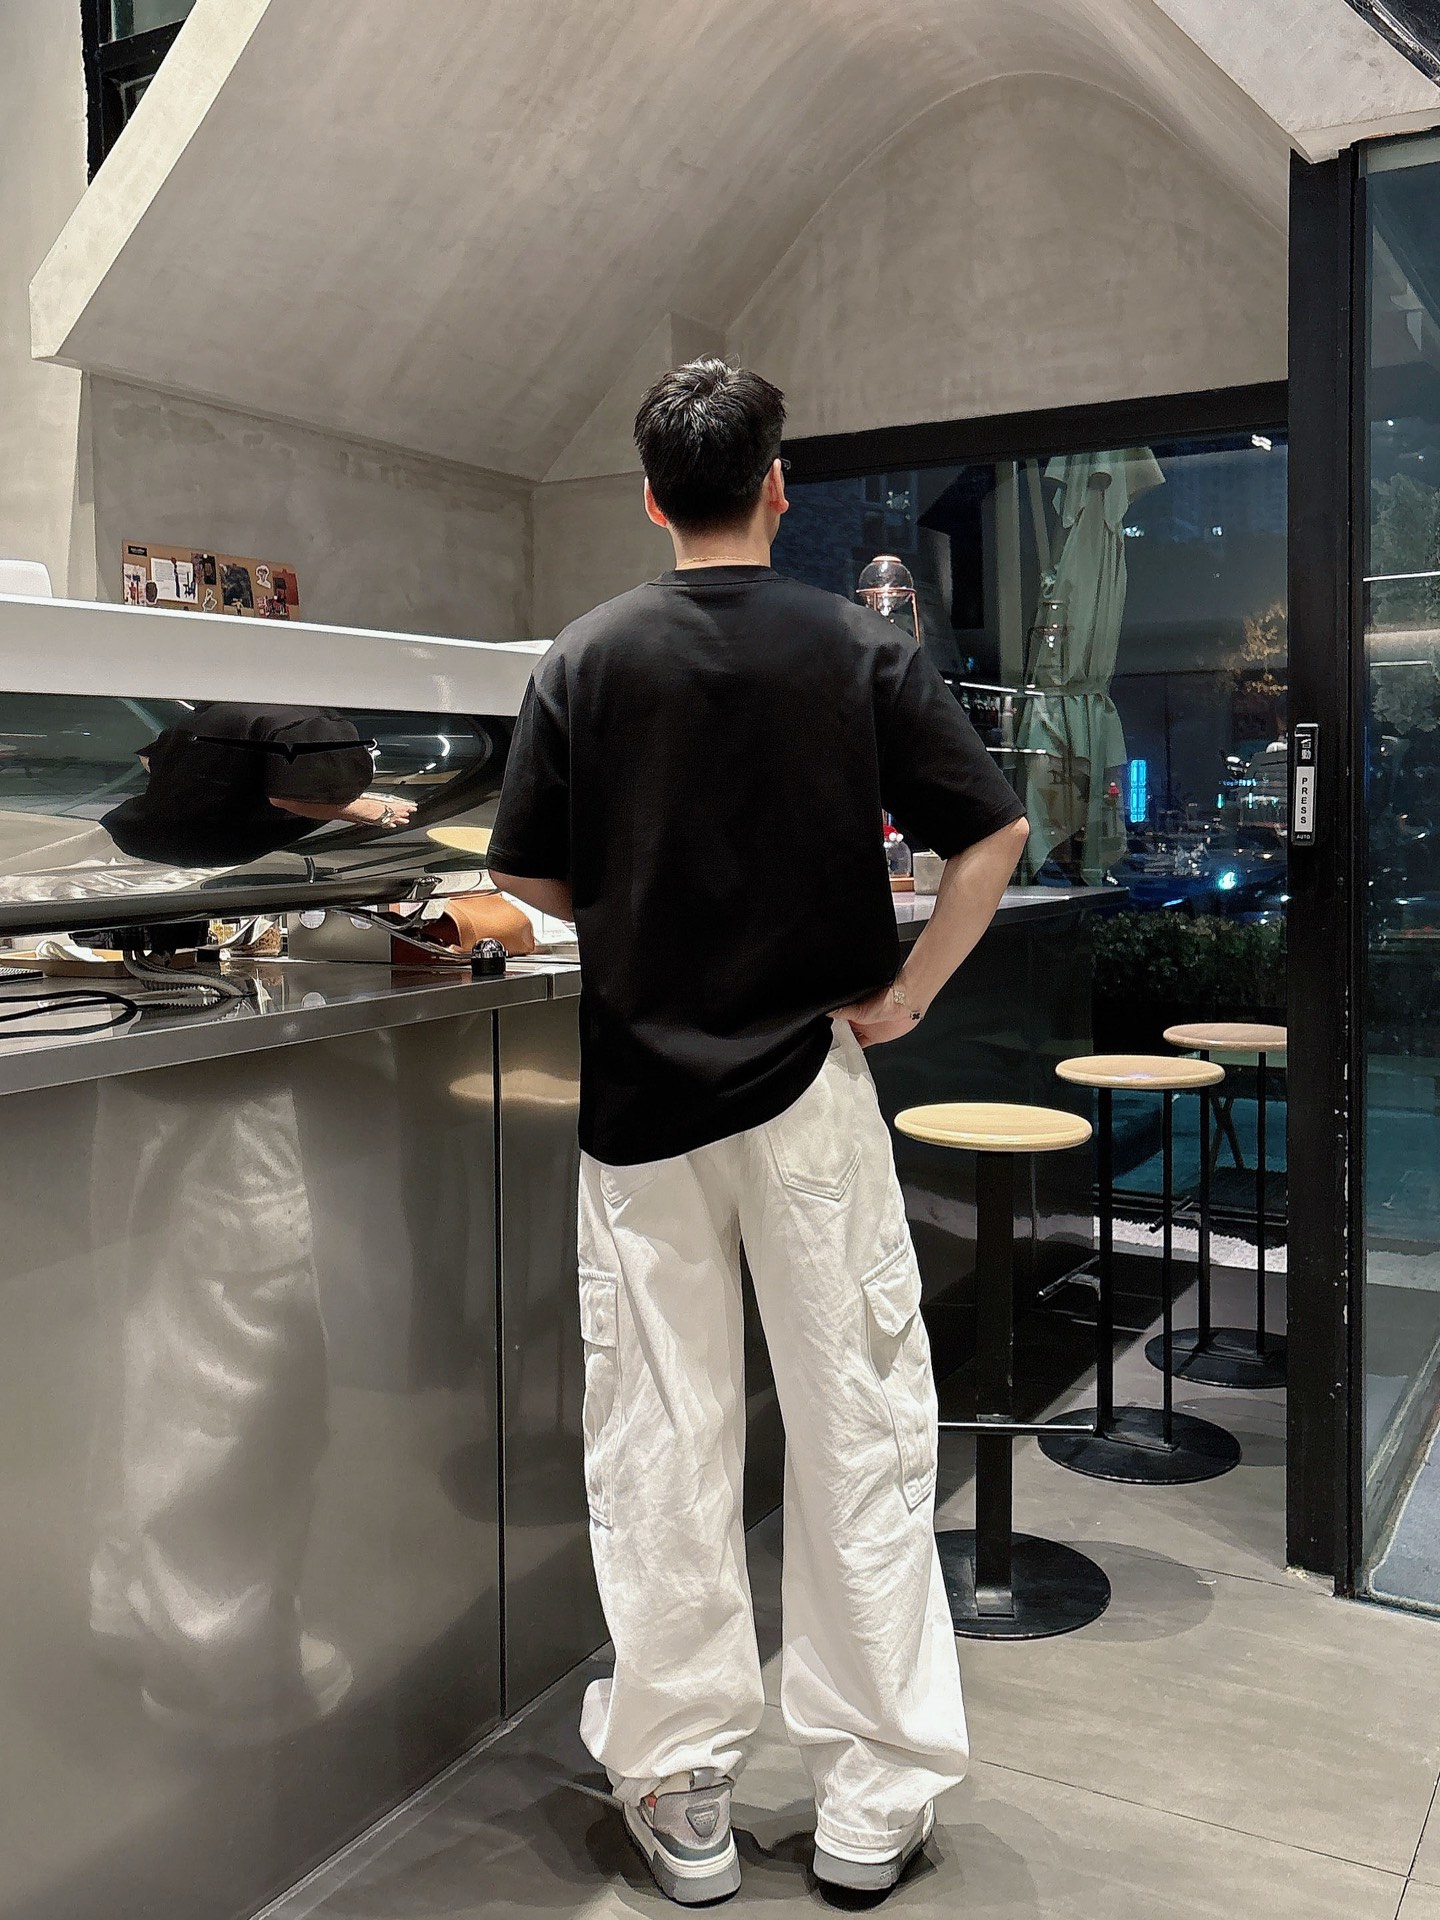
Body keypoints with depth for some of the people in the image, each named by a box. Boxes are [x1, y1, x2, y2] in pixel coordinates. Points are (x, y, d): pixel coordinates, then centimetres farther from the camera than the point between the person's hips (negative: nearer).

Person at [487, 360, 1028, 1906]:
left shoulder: (584, 659, 0)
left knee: (658, 1444, 9)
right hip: (809, 1083, -1)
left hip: (638, 1089, 1)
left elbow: (528, 879, 2)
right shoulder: (862, 650, -2)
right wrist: (906, 995, 0)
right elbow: (993, 835, -6)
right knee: (859, 1430, 9)